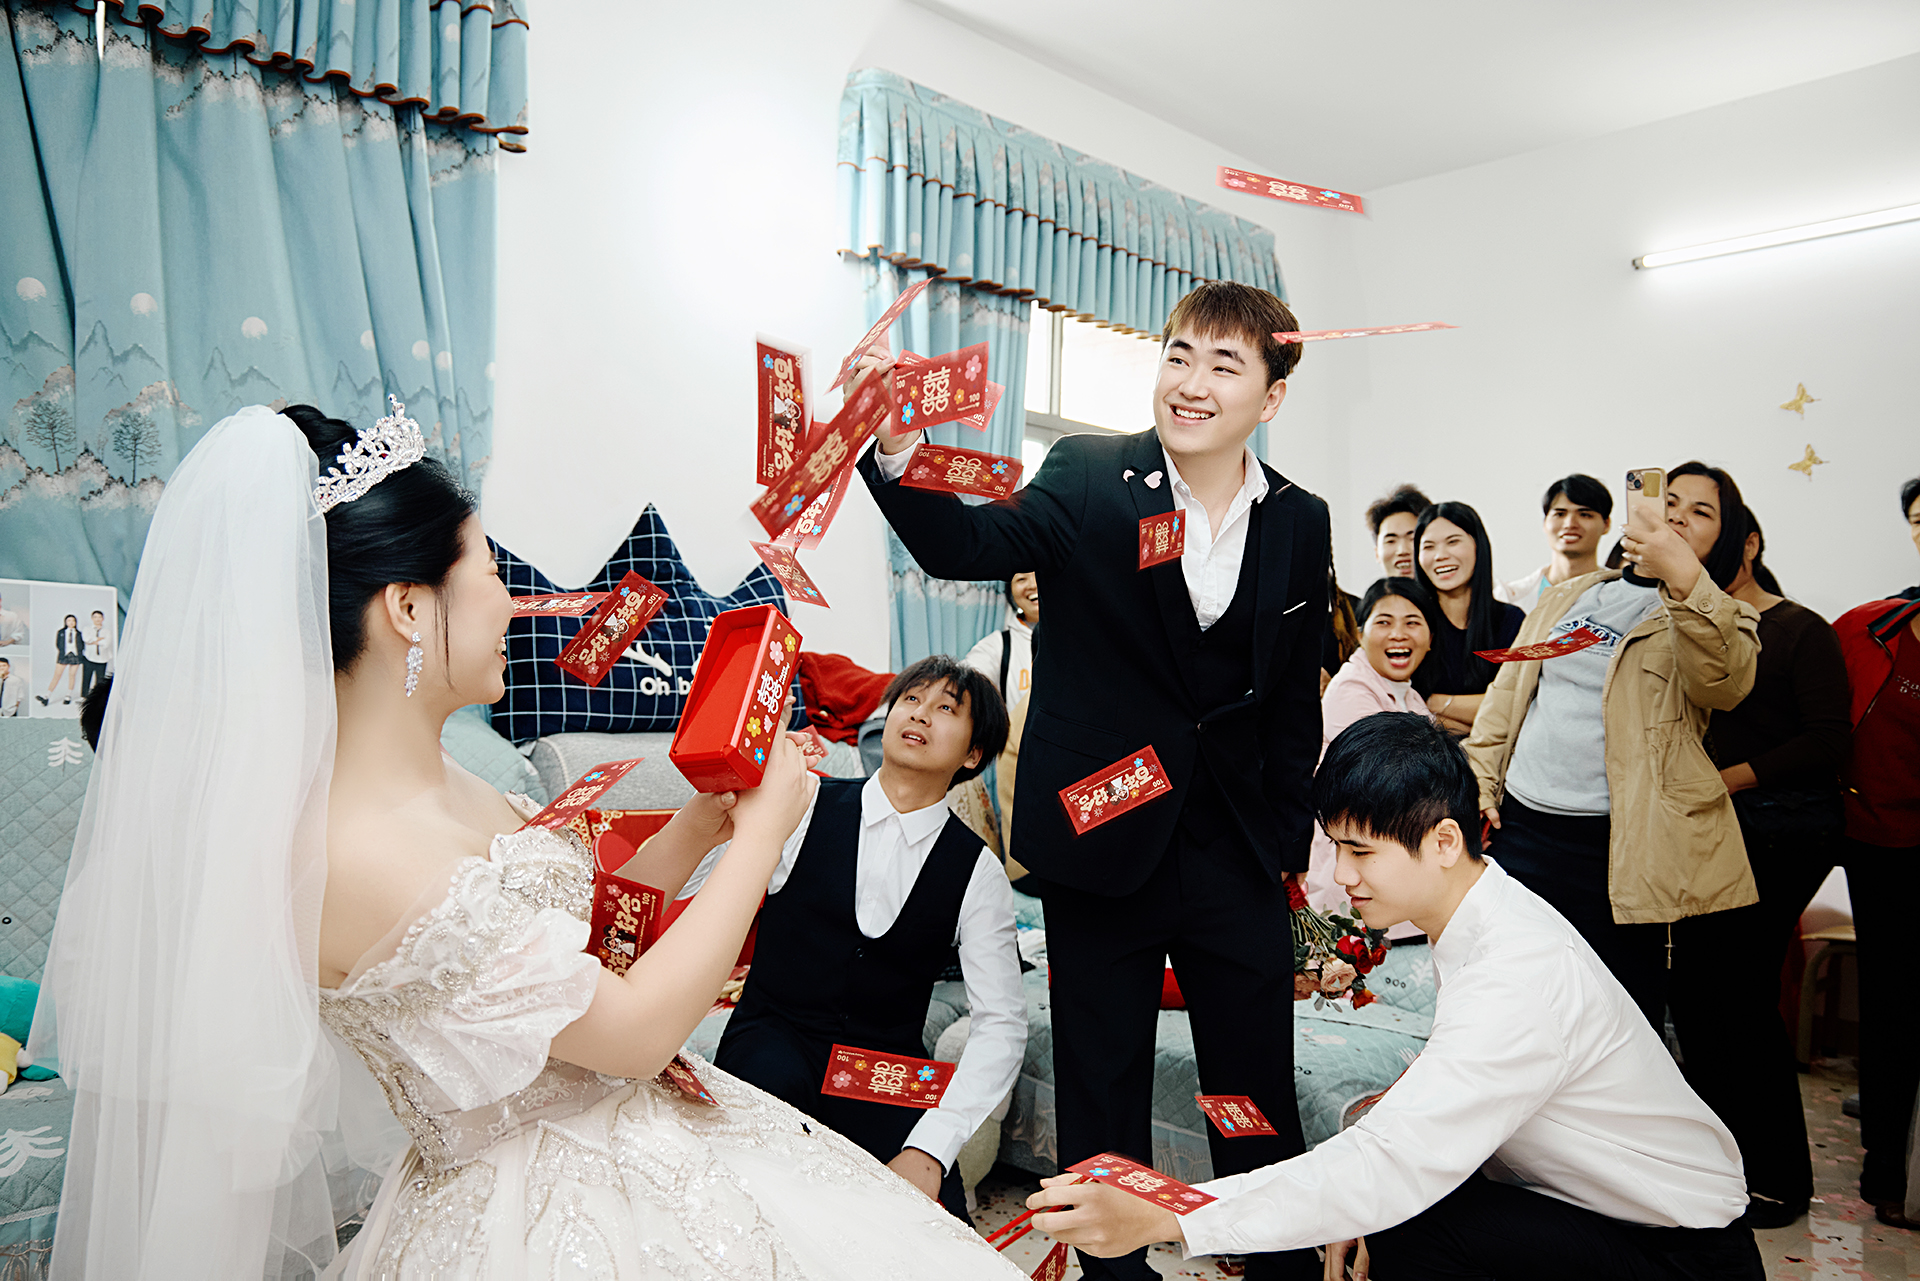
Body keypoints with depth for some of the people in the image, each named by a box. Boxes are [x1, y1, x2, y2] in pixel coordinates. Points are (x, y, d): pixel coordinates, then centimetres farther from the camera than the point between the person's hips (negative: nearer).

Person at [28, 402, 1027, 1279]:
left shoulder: (444, 790, 0)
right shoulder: (340, 855, -27)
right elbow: (635, 1029, -22)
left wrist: (701, 824, 1)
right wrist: (766, 828, -14)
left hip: (636, 1153, 8)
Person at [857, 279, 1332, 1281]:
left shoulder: (1300, 523, 3)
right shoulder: (1088, 478, -6)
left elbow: (1295, 698, 9)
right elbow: (966, 546, -23)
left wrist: (1290, 840, 8)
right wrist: (894, 452, -41)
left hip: (1237, 854, 2)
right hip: (1102, 833, -2)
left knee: (1260, 1089, 13)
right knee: (1102, 1086, 13)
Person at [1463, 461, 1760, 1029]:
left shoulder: (1719, 617, 4)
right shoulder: (1568, 596, 17)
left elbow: (1725, 684, -20)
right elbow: (1507, 694, 18)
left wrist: (1685, 577, -33)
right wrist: (1479, 784, 7)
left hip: (1617, 844, -4)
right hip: (1520, 825, 4)